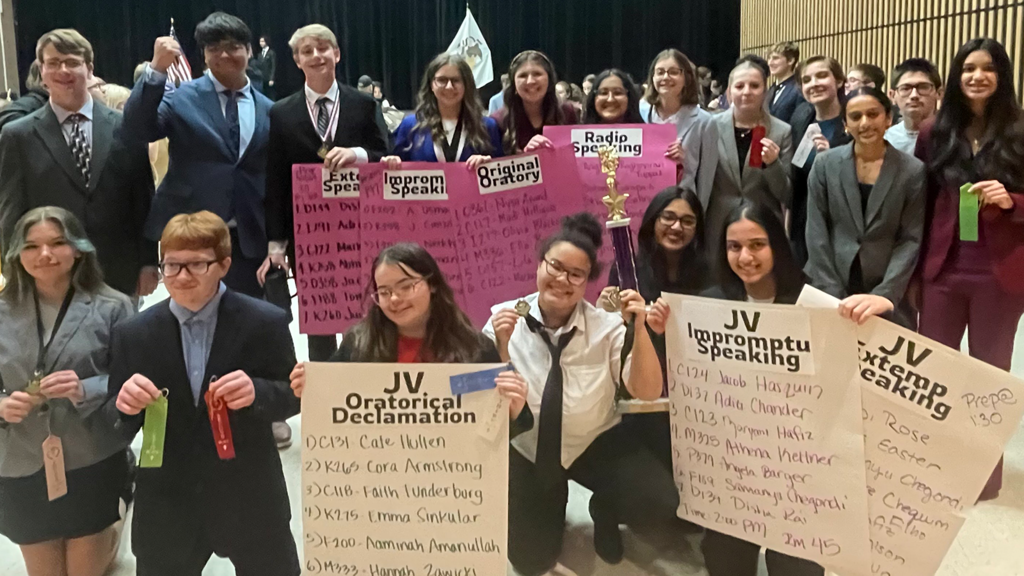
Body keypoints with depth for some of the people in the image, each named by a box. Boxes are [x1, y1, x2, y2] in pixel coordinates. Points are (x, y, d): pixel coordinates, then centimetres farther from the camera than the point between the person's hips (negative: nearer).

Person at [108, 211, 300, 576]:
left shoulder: (266, 322, -10)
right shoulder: (133, 334, -4)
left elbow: (293, 397, -5)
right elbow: (116, 429, 1)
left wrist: (257, 392, -26)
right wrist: (124, 406, -23)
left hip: (250, 502, -1)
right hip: (165, 509, 2)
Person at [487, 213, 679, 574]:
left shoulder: (607, 325, -12)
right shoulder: (506, 318, -12)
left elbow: (648, 392, -16)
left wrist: (638, 329, -29)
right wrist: (501, 345, -29)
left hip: (596, 442, 0)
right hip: (526, 449, 0)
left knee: (659, 504, -22)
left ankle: (604, 511, 15)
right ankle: (549, 505, 28)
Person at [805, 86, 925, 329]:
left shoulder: (913, 171, -1)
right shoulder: (825, 164, 1)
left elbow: (911, 240, -5)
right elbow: (816, 233, -2)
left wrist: (886, 295, -17)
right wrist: (832, 295, -9)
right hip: (831, 291, 1)